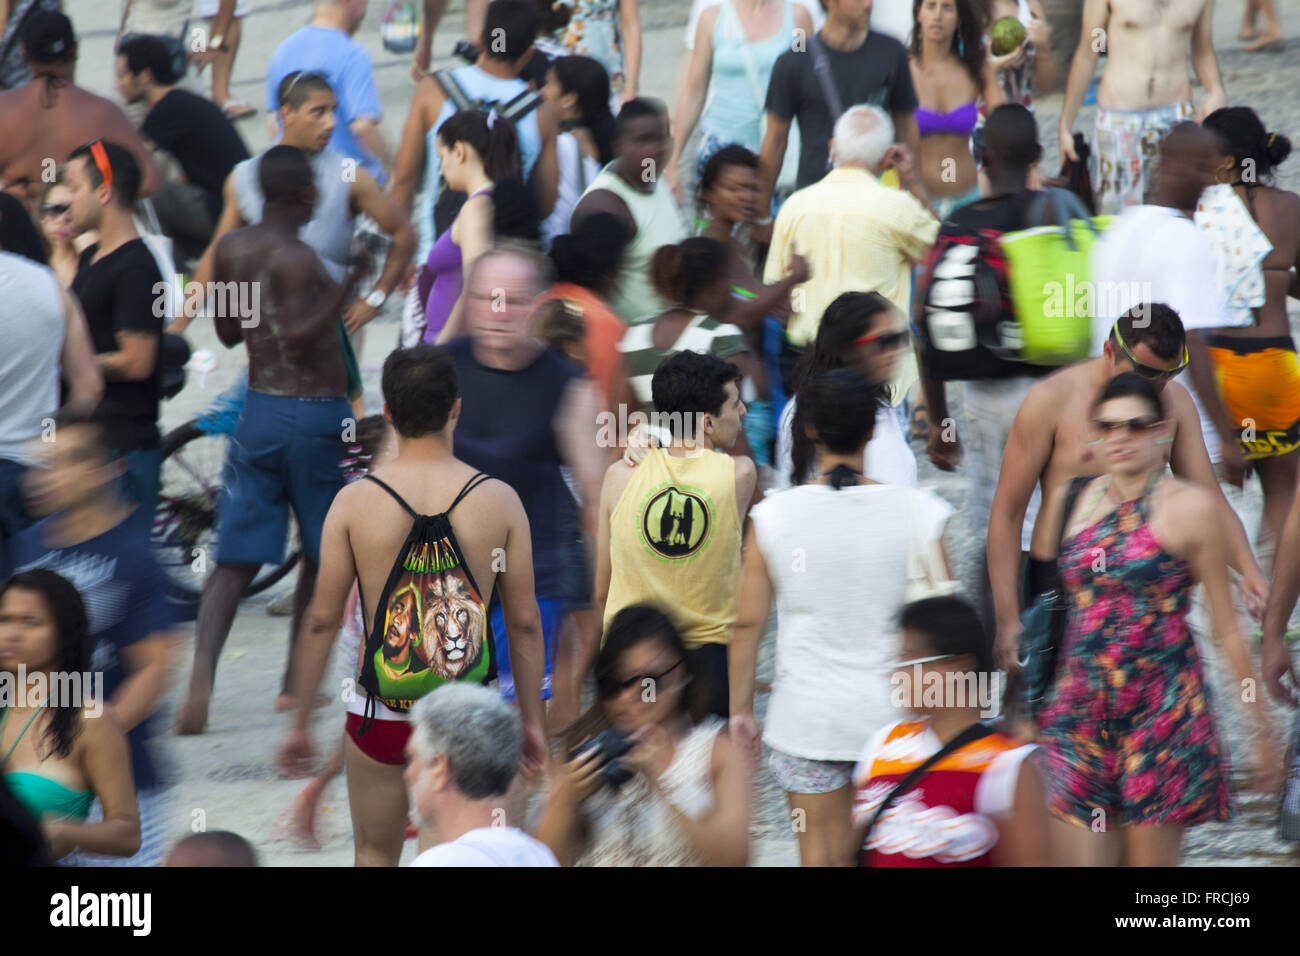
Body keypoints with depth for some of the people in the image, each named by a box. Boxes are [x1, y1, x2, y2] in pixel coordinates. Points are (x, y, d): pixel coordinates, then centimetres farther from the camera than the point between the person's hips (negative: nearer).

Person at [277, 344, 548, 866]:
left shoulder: (356, 501, -7)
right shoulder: (499, 500, -5)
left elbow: (321, 621, -3)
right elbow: (524, 623, 0)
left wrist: (299, 723, 6)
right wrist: (532, 719, 11)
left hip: (379, 711, 0)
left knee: (375, 854, 17)